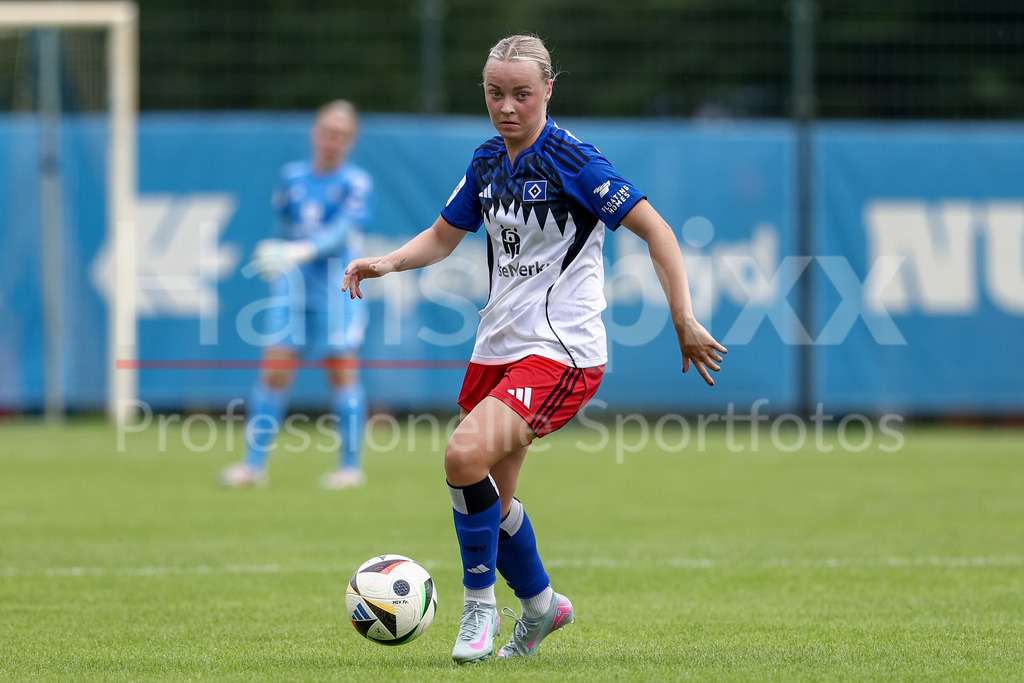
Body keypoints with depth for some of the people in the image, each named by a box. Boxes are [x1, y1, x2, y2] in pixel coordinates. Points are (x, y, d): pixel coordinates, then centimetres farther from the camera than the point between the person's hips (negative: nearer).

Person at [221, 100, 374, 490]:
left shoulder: (355, 183, -5)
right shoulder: (292, 177, 10)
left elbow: (341, 231, -19)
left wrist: (301, 252, -31)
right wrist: (274, 252, 11)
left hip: (337, 286, -4)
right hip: (292, 286, 4)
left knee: (342, 370, -7)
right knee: (274, 371, -2)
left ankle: (350, 466, 2)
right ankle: (254, 464, 0)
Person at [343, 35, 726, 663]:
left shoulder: (569, 159, -13)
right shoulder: (488, 162, 8)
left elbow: (655, 230, -15)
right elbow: (442, 237, 21)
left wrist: (685, 321, -20)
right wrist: (387, 263, 2)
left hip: (562, 351, -8)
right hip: (498, 347, 8)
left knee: (466, 454, -28)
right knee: (490, 499, 12)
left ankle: (480, 604, -10)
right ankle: (540, 603, 38)